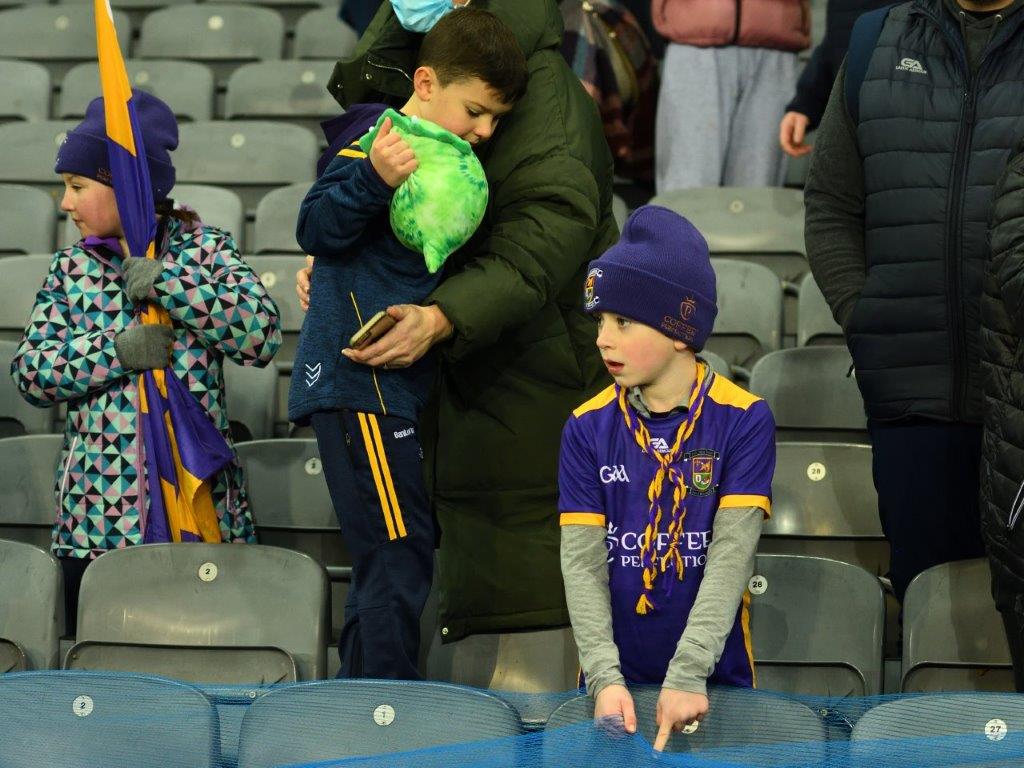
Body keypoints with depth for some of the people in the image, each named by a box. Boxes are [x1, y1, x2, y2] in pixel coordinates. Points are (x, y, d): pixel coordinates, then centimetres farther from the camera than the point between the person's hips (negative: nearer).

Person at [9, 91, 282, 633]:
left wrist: (169, 283, -18)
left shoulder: (204, 251, 2)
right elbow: (31, 370, 1)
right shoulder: (71, 268, 9)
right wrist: (117, 351, -15)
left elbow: (263, 334, -11)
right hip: (94, 523, 3)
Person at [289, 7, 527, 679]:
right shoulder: (378, 140, -12)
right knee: (399, 555, -12)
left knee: (392, 560, 14)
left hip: (397, 387, 10)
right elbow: (317, 228, -21)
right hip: (360, 379, -10)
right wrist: (374, 178, -35)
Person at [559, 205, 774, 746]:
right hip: (620, 678, 2)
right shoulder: (588, 429, 0)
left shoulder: (743, 421, -7)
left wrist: (688, 674, -25)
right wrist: (605, 676, -19)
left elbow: (731, 553, -14)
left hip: (715, 679, -2)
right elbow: (582, 559, -6)